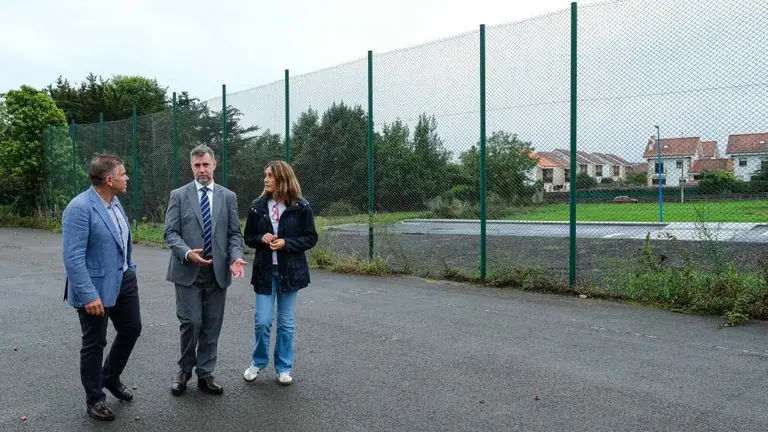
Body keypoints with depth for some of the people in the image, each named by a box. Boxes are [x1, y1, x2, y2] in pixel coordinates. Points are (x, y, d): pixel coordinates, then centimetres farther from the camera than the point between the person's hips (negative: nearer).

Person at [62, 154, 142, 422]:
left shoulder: (115, 202, 5)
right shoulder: (80, 208, -21)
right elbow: (73, 257, -24)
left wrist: (130, 269, 16)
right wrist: (88, 295, -27)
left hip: (124, 280, 8)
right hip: (96, 288, -8)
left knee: (132, 329, 18)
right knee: (95, 343, 8)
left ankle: (111, 377, 41)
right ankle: (95, 399, 27)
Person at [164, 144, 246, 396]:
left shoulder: (229, 197, 8)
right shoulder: (179, 195, 3)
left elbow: (235, 233, 6)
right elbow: (171, 233, -2)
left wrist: (235, 257, -12)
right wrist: (187, 253, -20)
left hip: (218, 272, 2)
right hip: (188, 271, -2)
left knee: (212, 326, 7)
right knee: (191, 323, -5)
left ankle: (205, 375, 20)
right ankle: (184, 371, 18)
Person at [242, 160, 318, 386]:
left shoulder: (301, 207, -6)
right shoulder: (258, 206, 1)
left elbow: (311, 238, -3)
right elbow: (248, 237, 9)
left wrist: (286, 243, -17)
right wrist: (261, 238, -13)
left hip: (290, 271, -1)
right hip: (264, 270, 2)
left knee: (286, 323, 8)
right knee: (262, 321, 1)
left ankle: (283, 367, 23)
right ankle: (258, 362, 25)